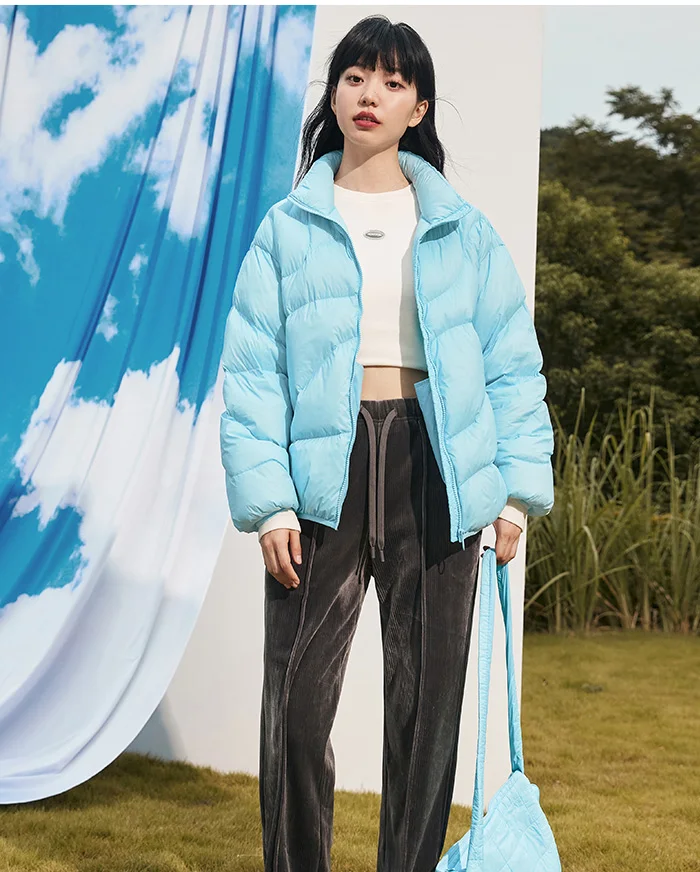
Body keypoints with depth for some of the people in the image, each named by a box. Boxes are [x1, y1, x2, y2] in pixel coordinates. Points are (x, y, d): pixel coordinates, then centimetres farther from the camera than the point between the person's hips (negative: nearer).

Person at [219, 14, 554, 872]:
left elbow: (513, 363, 8)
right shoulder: (288, 227, 5)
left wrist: (517, 487, 0)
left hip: (434, 467, 1)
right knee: (297, 699, -1)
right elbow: (251, 371, 0)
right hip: (324, 469, -1)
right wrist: (267, 501, -9)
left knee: (428, 698, 7)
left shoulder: (464, 229, 8)